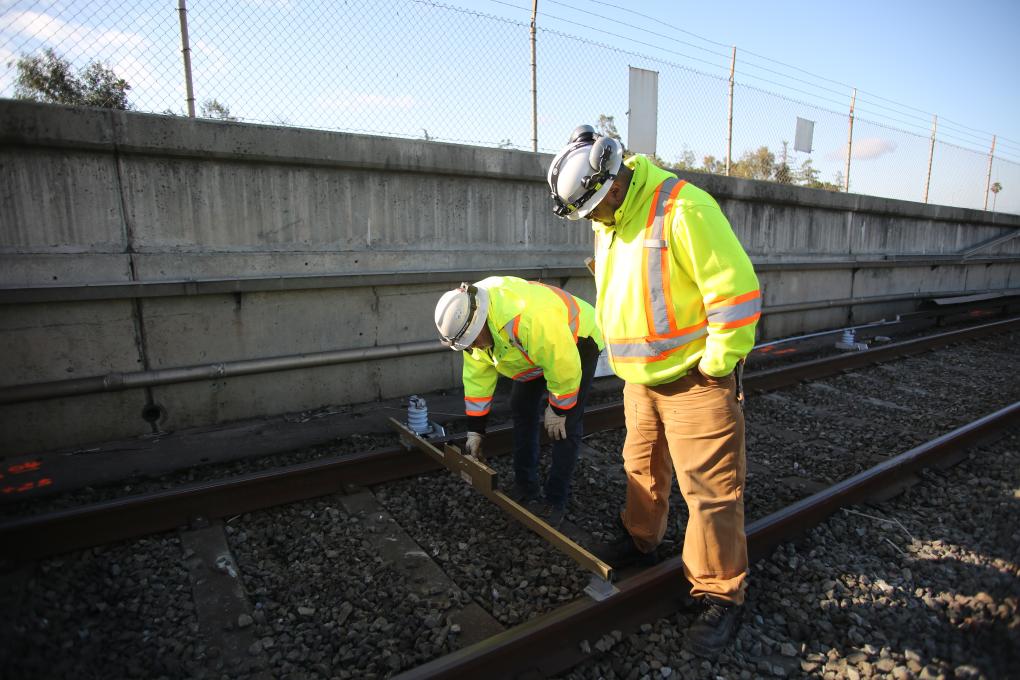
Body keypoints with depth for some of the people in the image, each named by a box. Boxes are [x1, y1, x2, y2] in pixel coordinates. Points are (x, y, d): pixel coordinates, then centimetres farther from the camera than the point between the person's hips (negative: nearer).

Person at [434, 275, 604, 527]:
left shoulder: (528, 317, -44)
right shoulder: (468, 321, -17)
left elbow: (564, 366, -32)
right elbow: (477, 376, -8)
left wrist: (557, 409, -18)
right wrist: (474, 431, -4)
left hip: (576, 340, -7)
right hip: (535, 349, 7)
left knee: (566, 425, -10)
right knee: (522, 409, 8)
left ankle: (556, 501, 4)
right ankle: (526, 486, 23)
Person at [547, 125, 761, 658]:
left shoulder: (684, 210, -21)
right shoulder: (608, 224, 7)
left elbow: (737, 291, -22)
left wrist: (714, 366, -16)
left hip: (695, 379, -8)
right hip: (641, 378, 8)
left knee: (711, 490, 1)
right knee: (642, 471, 22)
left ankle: (721, 596, 18)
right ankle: (640, 541, 44)